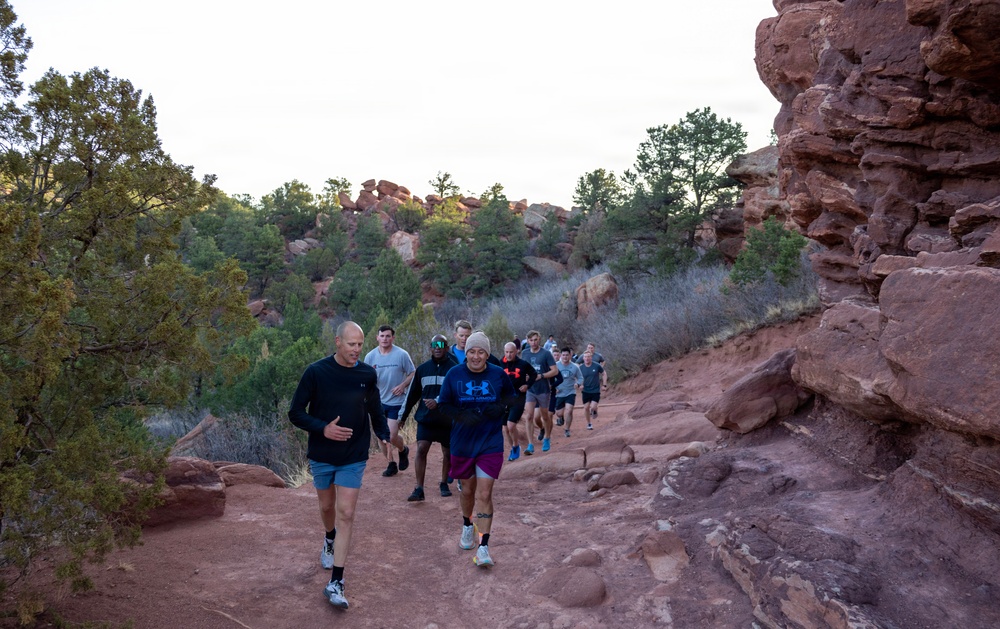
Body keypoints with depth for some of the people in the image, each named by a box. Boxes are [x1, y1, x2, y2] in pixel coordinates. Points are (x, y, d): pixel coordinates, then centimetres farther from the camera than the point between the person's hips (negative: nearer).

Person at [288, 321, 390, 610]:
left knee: (346, 513, -7)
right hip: (321, 456, 0)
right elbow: (295, 413, -9)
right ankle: (330, 541, 53)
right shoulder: (316, 372, -12)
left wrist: (384, 436, -5)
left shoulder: (367, 375, -5)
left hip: (353, 458, 0)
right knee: (327, 506, 19)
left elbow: (375, 411, 10)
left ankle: (336, 583, -3)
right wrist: (323, 429, -24)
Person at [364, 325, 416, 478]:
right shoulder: (370, 356, -2)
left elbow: (412, 374, -3)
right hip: (378, 402, 4)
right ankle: (391, 464, 26)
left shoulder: (402, 354, -11)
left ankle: (403, 450, 25)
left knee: (392, 437, -9)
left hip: (396, 402, -4)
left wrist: (403, 385, -19)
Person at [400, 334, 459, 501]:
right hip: (425, 418, 2)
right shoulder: (422, 369, 5)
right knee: (421, 449, -11)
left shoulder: (454, 369, -7)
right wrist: (403, 415, 14)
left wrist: (438, 401, -31)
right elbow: (412, 393, 11)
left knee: (447, 453, 10)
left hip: (448, 419, -2)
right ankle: (419, 489, -8)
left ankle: (444, 484, 30)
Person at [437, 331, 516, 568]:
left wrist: (501, 407, -12)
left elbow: (511, 397, 10)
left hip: (491, 443, -1)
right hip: (462, 442, 1)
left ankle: (484, 547, -3)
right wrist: (463, 416, -18)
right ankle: (467, 526, 45)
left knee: (484, 494, -7)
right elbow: (444, 404, 0)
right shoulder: (454, 375, -4)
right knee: (467, 489, 17)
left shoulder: (498, 375, -3)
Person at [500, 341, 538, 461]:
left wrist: (527, 385, -3)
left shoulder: (523, 364, -5)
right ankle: (513, 449, 31)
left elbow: (534, 374, 11)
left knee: (511, 426, -15)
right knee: (506, 428, 9)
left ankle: (516, 447, 9)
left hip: (518, 398, -3)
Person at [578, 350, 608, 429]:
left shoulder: (597, 366, -10)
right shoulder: (581, 368, -6)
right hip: (586, 391, 2)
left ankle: (594, 411, 26)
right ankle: (589, 423, 24)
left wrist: (604, 385, 0)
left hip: (596, 391, -2)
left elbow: (604, 374, 4)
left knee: (593, 407, -12)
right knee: (586, 408, 3)